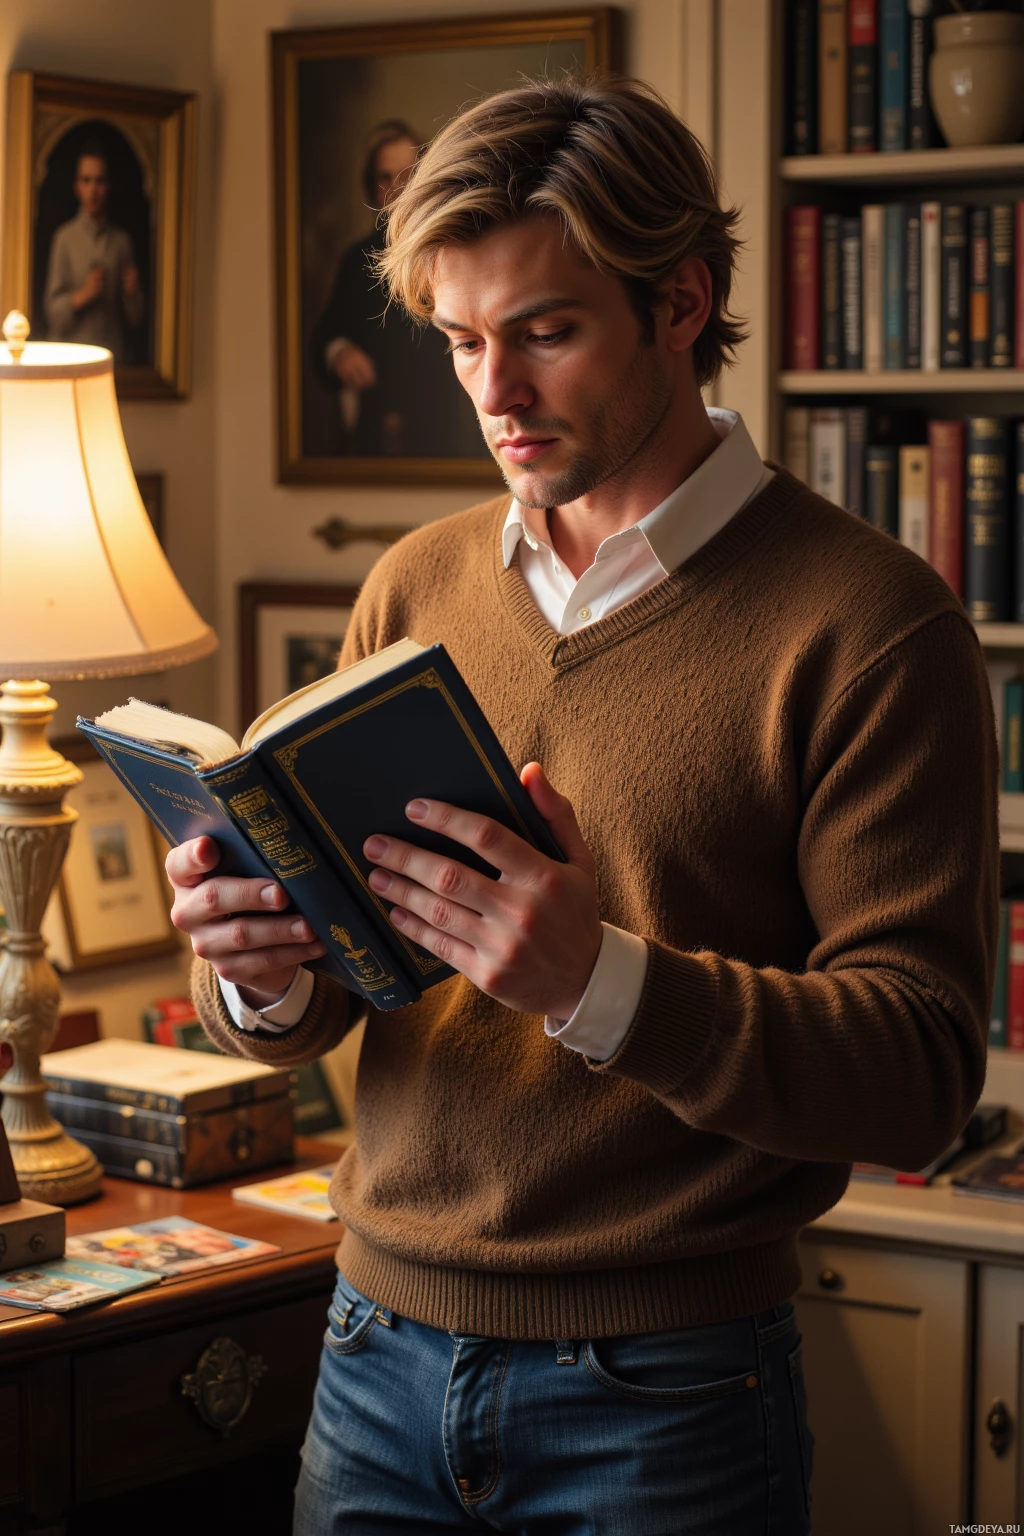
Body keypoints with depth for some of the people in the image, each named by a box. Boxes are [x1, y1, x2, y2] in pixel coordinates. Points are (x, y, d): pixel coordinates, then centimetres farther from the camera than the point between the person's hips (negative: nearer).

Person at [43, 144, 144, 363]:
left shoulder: (122, 240, 8)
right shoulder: (65, 238, 2)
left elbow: (136, 319, 11)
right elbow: (53, 312, -1)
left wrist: (133, 293, -7)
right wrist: (82, 295, -16)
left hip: (116, 357, 2)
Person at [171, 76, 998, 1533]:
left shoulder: (871, 622, -10)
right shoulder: (414, 588, 6)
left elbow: (920, 1078, -15)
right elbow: (308, 1012, 10)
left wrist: (602, 980, -29)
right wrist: (265, 975, -13)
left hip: (662, 1397, -4)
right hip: (380, 1346, 5)